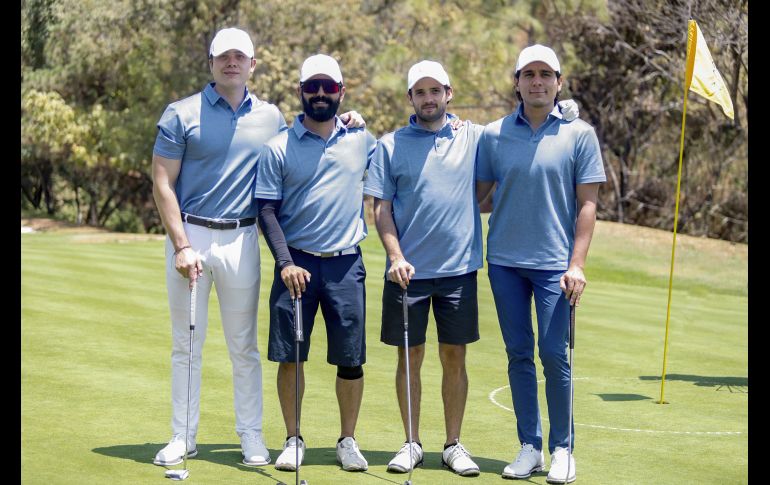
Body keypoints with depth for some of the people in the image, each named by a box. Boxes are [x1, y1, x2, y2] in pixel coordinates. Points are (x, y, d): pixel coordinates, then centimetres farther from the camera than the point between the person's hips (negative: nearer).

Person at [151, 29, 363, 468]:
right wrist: (182, 246, -11)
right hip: (190, 235, -2)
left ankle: (251, 435, 13)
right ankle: (183, 437, 12)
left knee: (244, 346, 6)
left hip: (241, 239, 2)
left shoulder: (271, 118, 8)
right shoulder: (181, 115, -2)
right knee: (187, 344, 5)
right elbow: (162, 184, -4)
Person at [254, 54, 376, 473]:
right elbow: (267, 210, -1)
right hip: (297, 262, -1)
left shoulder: (362, 140, 7)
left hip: (346, 264, 1)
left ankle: (348, 440, 17)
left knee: (351, 359, 3)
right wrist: (285, 262, -12)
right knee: (290, 356, 2)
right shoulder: (278, 148, 1)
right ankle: (293, 439, 15)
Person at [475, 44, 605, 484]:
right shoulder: (493, 135, 5)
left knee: (554, 355, -4)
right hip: (505, 261, 3)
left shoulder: (579, 134, -1)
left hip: (554, 263, -2)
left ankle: (562, 449, 9)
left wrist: (577, 264, -8)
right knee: (519, 354, 7)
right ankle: (530, 446, 15)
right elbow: (476, 194, 12)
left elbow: (587, 204, -2)